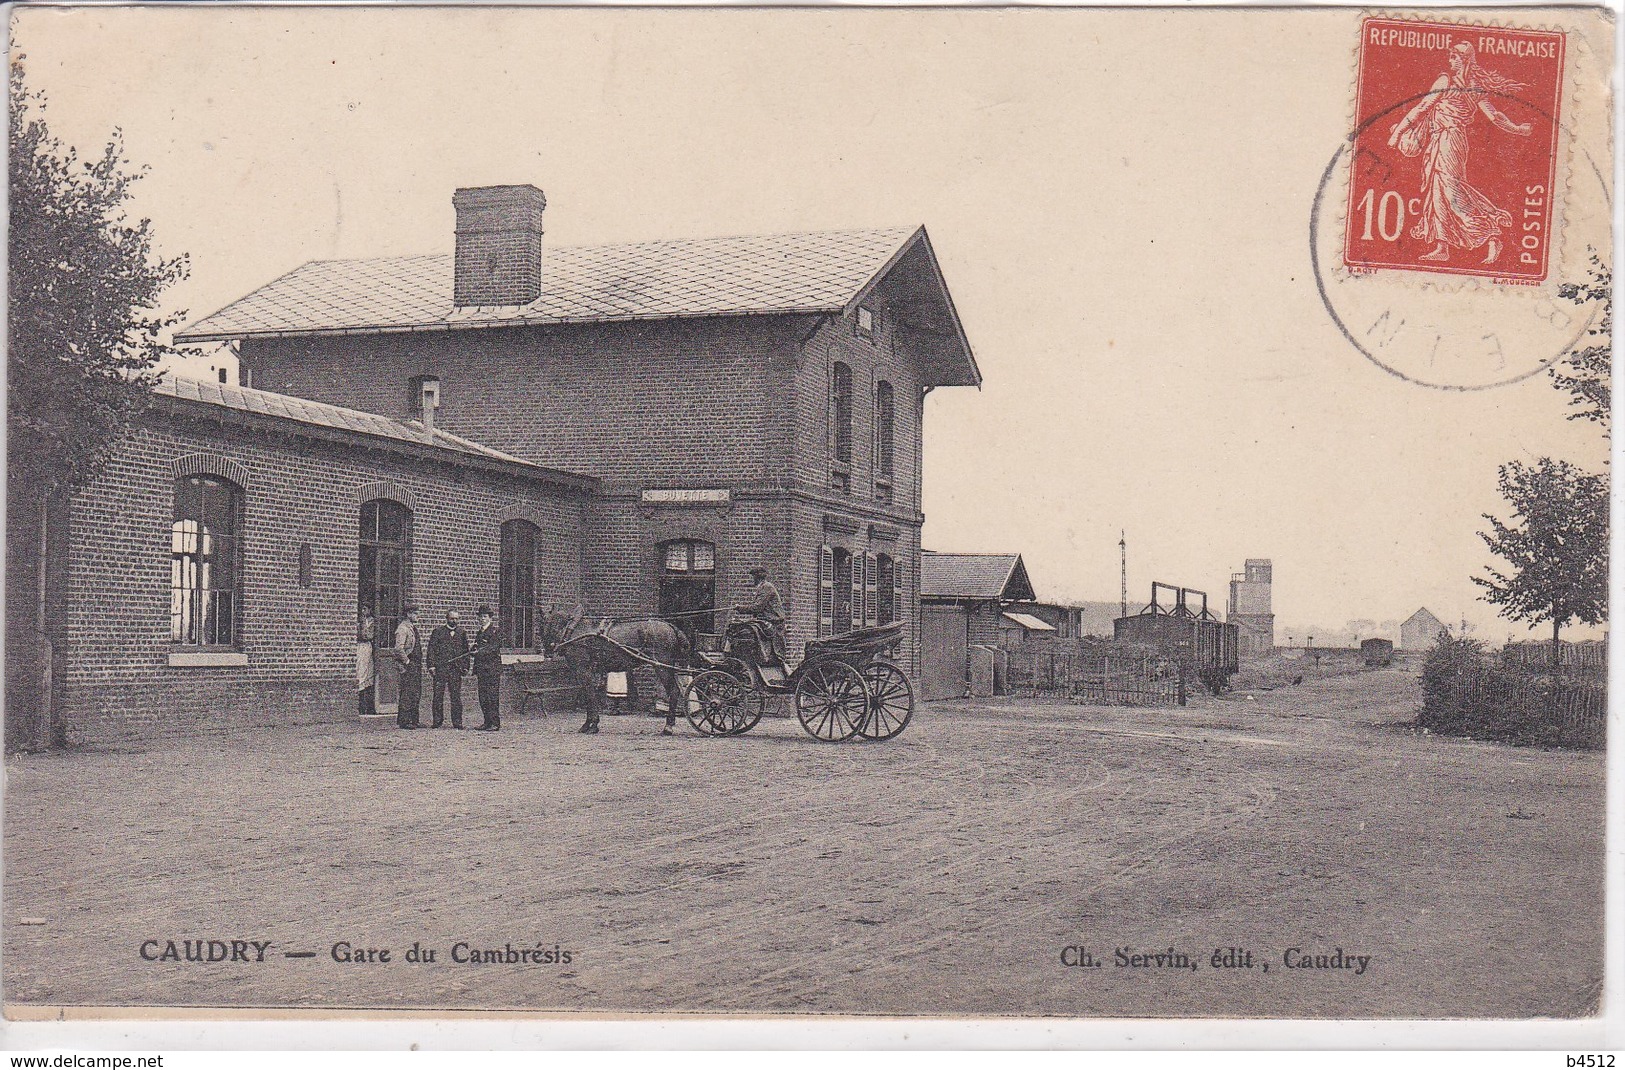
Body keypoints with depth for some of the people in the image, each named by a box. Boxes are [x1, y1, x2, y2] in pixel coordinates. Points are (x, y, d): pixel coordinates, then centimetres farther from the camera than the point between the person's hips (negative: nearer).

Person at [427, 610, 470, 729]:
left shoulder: (461, 633, 15)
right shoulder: (438, 632, 6)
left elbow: (466, 651, 16)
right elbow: (431, 649, 2)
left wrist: (465, 667, 7)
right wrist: (432, 665, -7)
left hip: (456, 669, 2)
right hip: (440, 668, -2)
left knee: (456, 696, 1)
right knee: (438, 696, -1)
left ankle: (457, 722, 5)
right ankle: (438, 721, 4)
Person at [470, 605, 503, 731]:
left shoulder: (496, 631, -3)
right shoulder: (478, 633, 20)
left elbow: (493, 647, -15)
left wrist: (480, 651, -26)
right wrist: (475, 673, 15)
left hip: (493, 669, -8)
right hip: (481, 669, 8)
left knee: (493, 696, -8)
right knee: (483, 697, 7)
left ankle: (495, 723, -6)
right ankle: (487, 722, 12)